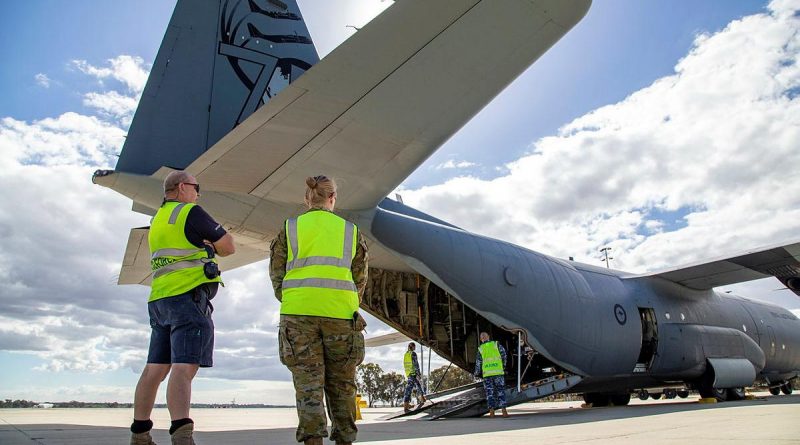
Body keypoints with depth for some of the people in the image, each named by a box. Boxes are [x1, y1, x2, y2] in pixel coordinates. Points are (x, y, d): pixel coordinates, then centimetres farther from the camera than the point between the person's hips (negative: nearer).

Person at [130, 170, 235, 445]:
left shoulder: (158, 220, 22)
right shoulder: (190, 212, -4)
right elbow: (228, 247, 0)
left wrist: (205, 247, 14)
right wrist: (213, 245, 19)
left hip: (159, 299, 8)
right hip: (189, 297, -8)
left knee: (155, 368, 11)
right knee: (184, 367, -18)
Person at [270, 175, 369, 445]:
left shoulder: (289, 229, 10)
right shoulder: (351, 231, 12)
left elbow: (276, 273, 9)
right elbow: (360, 277, 12)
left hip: (299, 312, 0)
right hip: (340, 314, 1)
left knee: (308, 382, 1)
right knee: (341, 383, 11)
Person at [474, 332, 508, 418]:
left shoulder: (480, 349, 7)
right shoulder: (496, 344, 5)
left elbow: (478, 362, 5)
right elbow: (503, 353, -3)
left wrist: (477, 374, 16)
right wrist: (503, 365, 11)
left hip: (486, 373, 1)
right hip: (498, 371, -1)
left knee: (489, 392, 5)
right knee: (501, 391, 4)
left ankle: (491, 411, -3)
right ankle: (504, 411, -4)